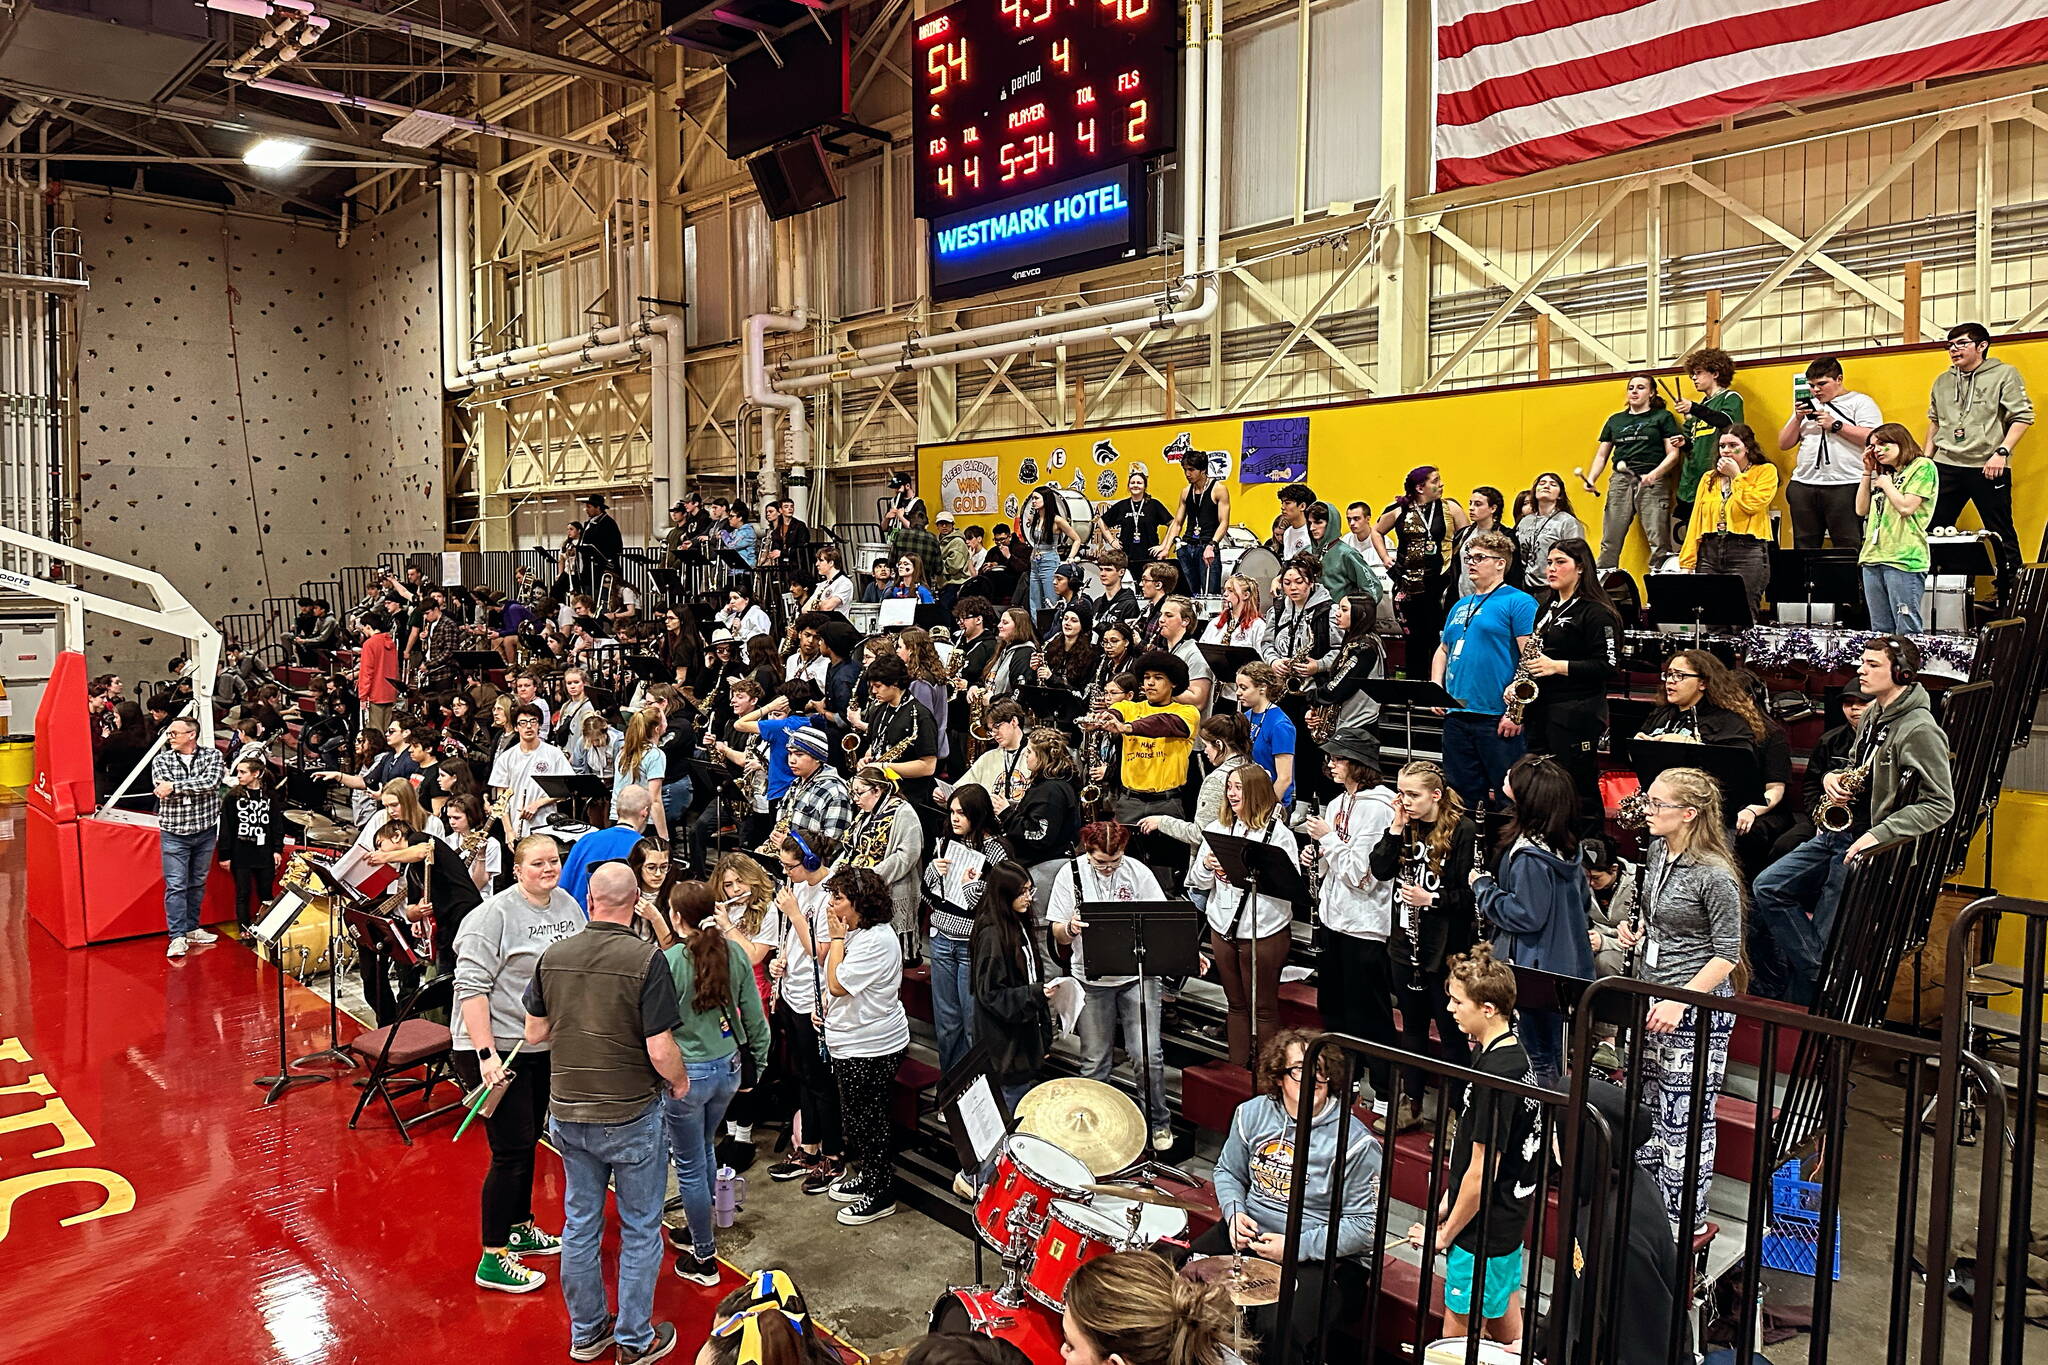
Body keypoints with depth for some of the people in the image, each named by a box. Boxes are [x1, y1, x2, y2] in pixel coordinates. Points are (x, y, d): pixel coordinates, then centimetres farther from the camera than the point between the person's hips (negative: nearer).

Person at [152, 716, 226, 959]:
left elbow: (210, 782, -20)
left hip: (205, 831, 1)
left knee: (198, 883, 13)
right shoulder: (161, 760, -1)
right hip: (174, 832, -1)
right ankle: (177, 937, -3)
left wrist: (175, 786, -22)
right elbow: (162, 790, -16)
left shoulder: (212, 755, -3)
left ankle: (192, 928, 26)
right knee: (175, 885, -5)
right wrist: (194, 786, -21)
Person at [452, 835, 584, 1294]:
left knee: (528, 1140, 19)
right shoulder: (495, 915, -18)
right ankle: (493, 1260, 9)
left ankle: (519, 1228, 37)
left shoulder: (568, 905, 4)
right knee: (511, 1149, -4)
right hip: (496, 1048, -7)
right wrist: (486, 1054, -25)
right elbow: (471, 986, -20)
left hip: (545, 1045, 7)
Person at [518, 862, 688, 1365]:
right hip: (630, 1116, -5)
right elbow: (660, 1049, -20)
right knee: (640, 1231, 12)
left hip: (567, 1113, 5)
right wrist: (679, 1081, 0)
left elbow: (535, 1033, 5)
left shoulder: (553, 955, -5)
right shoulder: (646, 960, -20)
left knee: (580, 1224, 19)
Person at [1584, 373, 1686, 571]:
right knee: (1610, 541, -2)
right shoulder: (1615, 420, 21)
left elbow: (1673, 454, 2)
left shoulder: (1663, 417, 10)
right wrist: (1591, 479, 4)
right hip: (1620, 481, 4)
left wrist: (1653, 475, -15)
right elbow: (1602, 455, 22)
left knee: (1658, 542, -11)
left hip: (1652, 483, -3)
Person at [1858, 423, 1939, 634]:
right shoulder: (1884, 473, 21)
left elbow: (1905, 507, -12)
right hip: (1873, 557, 8)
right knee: (1880, 630, 9)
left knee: (1907, 632, -8)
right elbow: (1861, 510, 17)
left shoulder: (1923, 466, -2)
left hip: (1903, 559, -8)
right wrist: (1868, 472, 15)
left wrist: (1885, 483, 2)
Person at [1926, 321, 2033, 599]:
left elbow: (2023, 416, -6)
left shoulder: (2004, 374, -1)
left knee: (2001, 534, 1)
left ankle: (2011, 593, 9)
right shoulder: (1943, 381, 14)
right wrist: (1927, 456, 17)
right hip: (1946, 466, 5)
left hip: (1988, 469, -5)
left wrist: (2002, 452, -16)